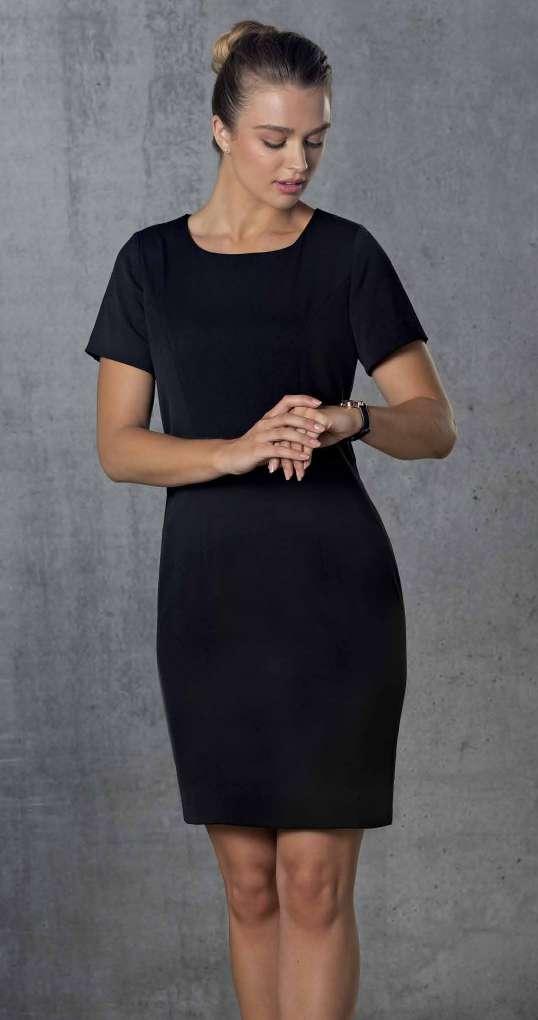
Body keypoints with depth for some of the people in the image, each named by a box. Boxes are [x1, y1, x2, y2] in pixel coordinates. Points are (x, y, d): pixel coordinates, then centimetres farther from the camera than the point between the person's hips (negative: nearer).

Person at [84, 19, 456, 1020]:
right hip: (209, 591, 2)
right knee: (249, 881, 9)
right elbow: (118, 445, 1)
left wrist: (350, 420, -22)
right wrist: (238, 451, -17)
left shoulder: (348, 254, 0)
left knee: (315, 883, -3)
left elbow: (434, 423, -1)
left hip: (335, 591, -2)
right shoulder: (152, 261, 5)